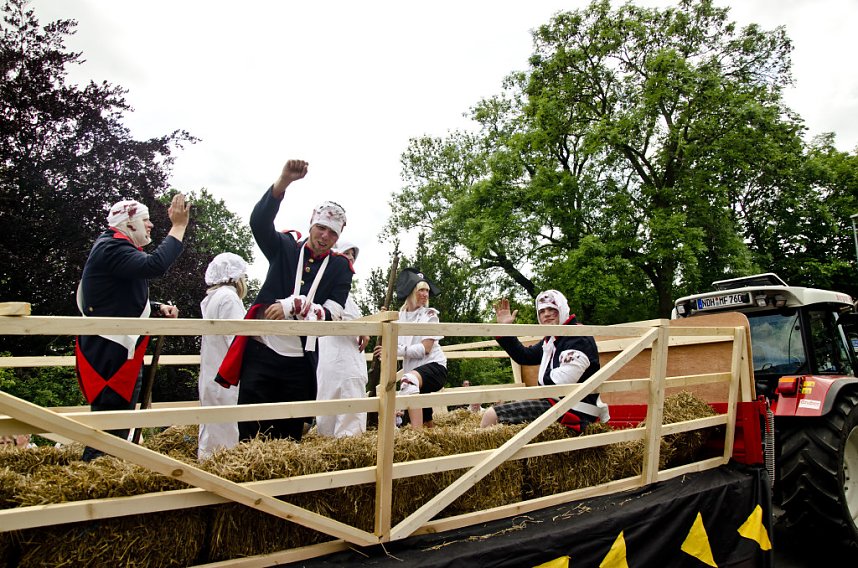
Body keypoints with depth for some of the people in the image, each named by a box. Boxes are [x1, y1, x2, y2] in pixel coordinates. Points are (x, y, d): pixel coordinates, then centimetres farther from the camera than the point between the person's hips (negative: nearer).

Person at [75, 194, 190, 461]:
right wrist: (179, 225, -25)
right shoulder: (111, 249, -15)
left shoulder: (118, 249, 19)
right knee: (109, 426, -7)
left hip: (122, 353, 11)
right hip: (109, 354, -11)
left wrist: (159, 308, 7)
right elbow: (154, 265, -33)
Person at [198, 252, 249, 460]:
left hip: (211, 378, 10)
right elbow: (237, 341, -18)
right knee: (226, 435, -7)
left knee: (211, 431, 13)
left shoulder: (211, 298, 17)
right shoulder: (228, 297, -12)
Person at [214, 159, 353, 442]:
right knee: (250, 433, -1)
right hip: (261, 352, 0)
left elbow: (332, 314, -5)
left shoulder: (340, 267, 5)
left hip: (300, 362, 1)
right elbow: (259, 221, -13)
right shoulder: (286, 247, 7)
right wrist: (283, 181, -28)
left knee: (290, 435, 8)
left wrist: (292, 306, -19)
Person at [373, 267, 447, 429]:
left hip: (433, 366, -6)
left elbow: (425, 348, -16)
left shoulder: (429, 314, -5)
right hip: (414, 370, 6)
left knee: (409, 380, -38)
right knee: (424, 421, 16)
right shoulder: (400, 315, 9)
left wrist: (395, 350, -21)